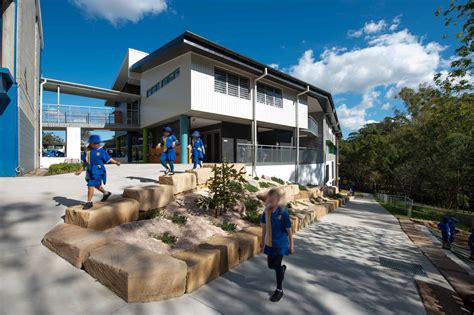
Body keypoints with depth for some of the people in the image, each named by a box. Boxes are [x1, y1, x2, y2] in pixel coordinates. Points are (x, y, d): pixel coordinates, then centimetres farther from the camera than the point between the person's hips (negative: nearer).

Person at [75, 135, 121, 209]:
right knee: (96, 185, 22)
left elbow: (109, 159, -3)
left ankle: (89, 202, 1)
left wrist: (116, 162, -14)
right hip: (90, 171, 6)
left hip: (97, 171, -6)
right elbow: (85, 162, 11)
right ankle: (106, 193, 46)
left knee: (91, 185, -11)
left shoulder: (101, 150, -7)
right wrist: (80, 170, 10)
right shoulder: (87, 150, 5)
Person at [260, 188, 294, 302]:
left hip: (281, 243, -5)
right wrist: (262, 240, 13)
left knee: (277, 265, 1)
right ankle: (282, 268, 49)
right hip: (270, 243, 5)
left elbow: (289, 230, -11)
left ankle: (279, 290, 23)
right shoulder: (267, 211, -6)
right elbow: (264, 227, 6)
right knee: (271, 265, 15)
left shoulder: (283, 212, -20)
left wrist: (291, 245, -5)